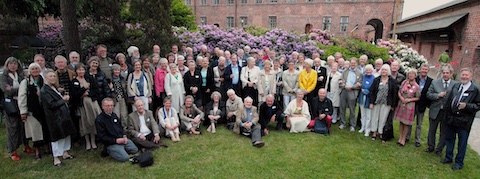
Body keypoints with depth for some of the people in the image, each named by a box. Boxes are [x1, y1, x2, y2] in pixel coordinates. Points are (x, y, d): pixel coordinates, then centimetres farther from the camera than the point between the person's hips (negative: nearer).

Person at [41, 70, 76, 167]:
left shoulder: (54, 87, 12)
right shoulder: (44, 91, -14)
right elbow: (52, 105, -20)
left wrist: (65, 97, 2)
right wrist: (63, 100, -11)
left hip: (64, 114, 8)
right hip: (55, 117, -8)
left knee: (67, 134, 14)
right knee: (57, 137, 0)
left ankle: (65, 153, 28)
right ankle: (56, 158, 11)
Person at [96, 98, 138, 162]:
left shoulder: (114, 115, 10)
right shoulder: (99, 120, -12)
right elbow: (102, 137, -14)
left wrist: (124, 136, 1)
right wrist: (116, 140, -18)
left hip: (122, 139, 7)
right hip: (111, 143, -7)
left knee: (135, 150, 1)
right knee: (124, 157, -19)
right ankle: (108, 151, 3)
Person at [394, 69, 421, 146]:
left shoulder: (417, 86, -7)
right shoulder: (404, 82, 2)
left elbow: (418, 98, -1)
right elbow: (399, 92, 7)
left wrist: (410, 99, -15)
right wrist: (401, 97, -10)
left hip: (409, 106, -3)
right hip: (401, 104, 3)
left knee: (406, 123, 5)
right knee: (401, 122, 12)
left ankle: (403, 139, 18)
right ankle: (400, 137, 25)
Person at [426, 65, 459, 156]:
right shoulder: (435, 82, 1)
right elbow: (428, 94, -1)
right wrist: (438, 95, -16)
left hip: (447, 112, -1)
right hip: (435, 111, 1)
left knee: (443, 133, 10)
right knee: (432, 131, 13)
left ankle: (439, 149, 26)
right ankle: (431, 147, 29)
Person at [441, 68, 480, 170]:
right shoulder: (455, 86, 8)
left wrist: (466, 105, -22)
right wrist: (447, 113, 10)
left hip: (464, 121, -5)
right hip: (451, 118, 5)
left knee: (462, 142, 7)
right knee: (449, 139, 16)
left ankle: (459, 163, 20)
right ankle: (448, 157, 32)